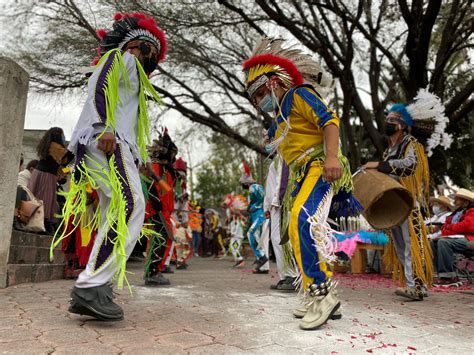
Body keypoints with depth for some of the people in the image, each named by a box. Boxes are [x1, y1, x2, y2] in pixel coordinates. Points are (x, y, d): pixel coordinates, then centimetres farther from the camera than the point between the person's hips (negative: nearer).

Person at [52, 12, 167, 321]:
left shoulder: (132, 74, 37)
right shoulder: (123, 57, 13)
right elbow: (99, 86, -8)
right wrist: (105, 127, -23)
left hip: (114, 145, 10)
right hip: (107, 141, -10)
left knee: (117, 218, 0)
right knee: (132, 206, -24)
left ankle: (93, 293, -2)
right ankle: (92, 286, -26)